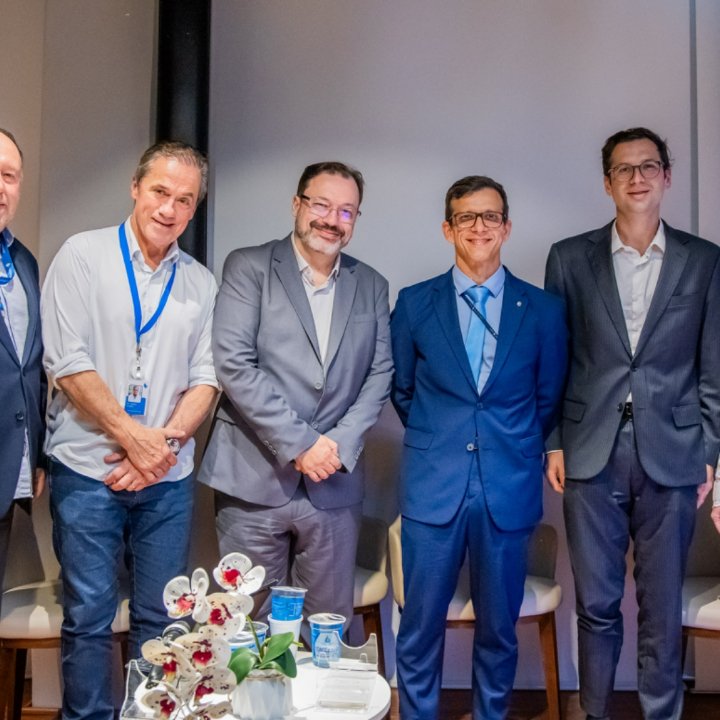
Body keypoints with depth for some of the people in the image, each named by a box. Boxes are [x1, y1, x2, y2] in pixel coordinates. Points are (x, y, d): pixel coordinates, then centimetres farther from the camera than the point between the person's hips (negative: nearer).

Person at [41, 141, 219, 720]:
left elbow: (206, 378, 6)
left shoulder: (201, 282, 8)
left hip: (168, 476, 3)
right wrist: (134, 436, -12)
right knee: (88, 617, 5)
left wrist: (166, 441, -10)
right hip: (88, 470, -3)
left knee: (161, 618, 11)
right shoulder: (84, 255, -1)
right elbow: (68, 363, -9)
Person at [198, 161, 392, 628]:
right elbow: (233, 364, -9)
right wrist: (298, 443, -13)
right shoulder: (248, 267, 0)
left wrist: (342, 443, -7)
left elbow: (380, 374, 8)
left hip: (335, 484, 3)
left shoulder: (371, 286, 12)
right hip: (254, 479, -3)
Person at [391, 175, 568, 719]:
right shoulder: (414, 303, 3)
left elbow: (549, 399, 11)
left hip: (509, 489, 1)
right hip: (432, 486, 0)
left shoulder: (544, 309, 3)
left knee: (499, 627, 13)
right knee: (421, 626, 8)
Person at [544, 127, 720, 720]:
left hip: (671, 454, 0)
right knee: (596, 604, 10)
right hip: (591, 454, 0)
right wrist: (553, 443, 1)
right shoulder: (570, 257, 4)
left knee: (662, 608, 10)